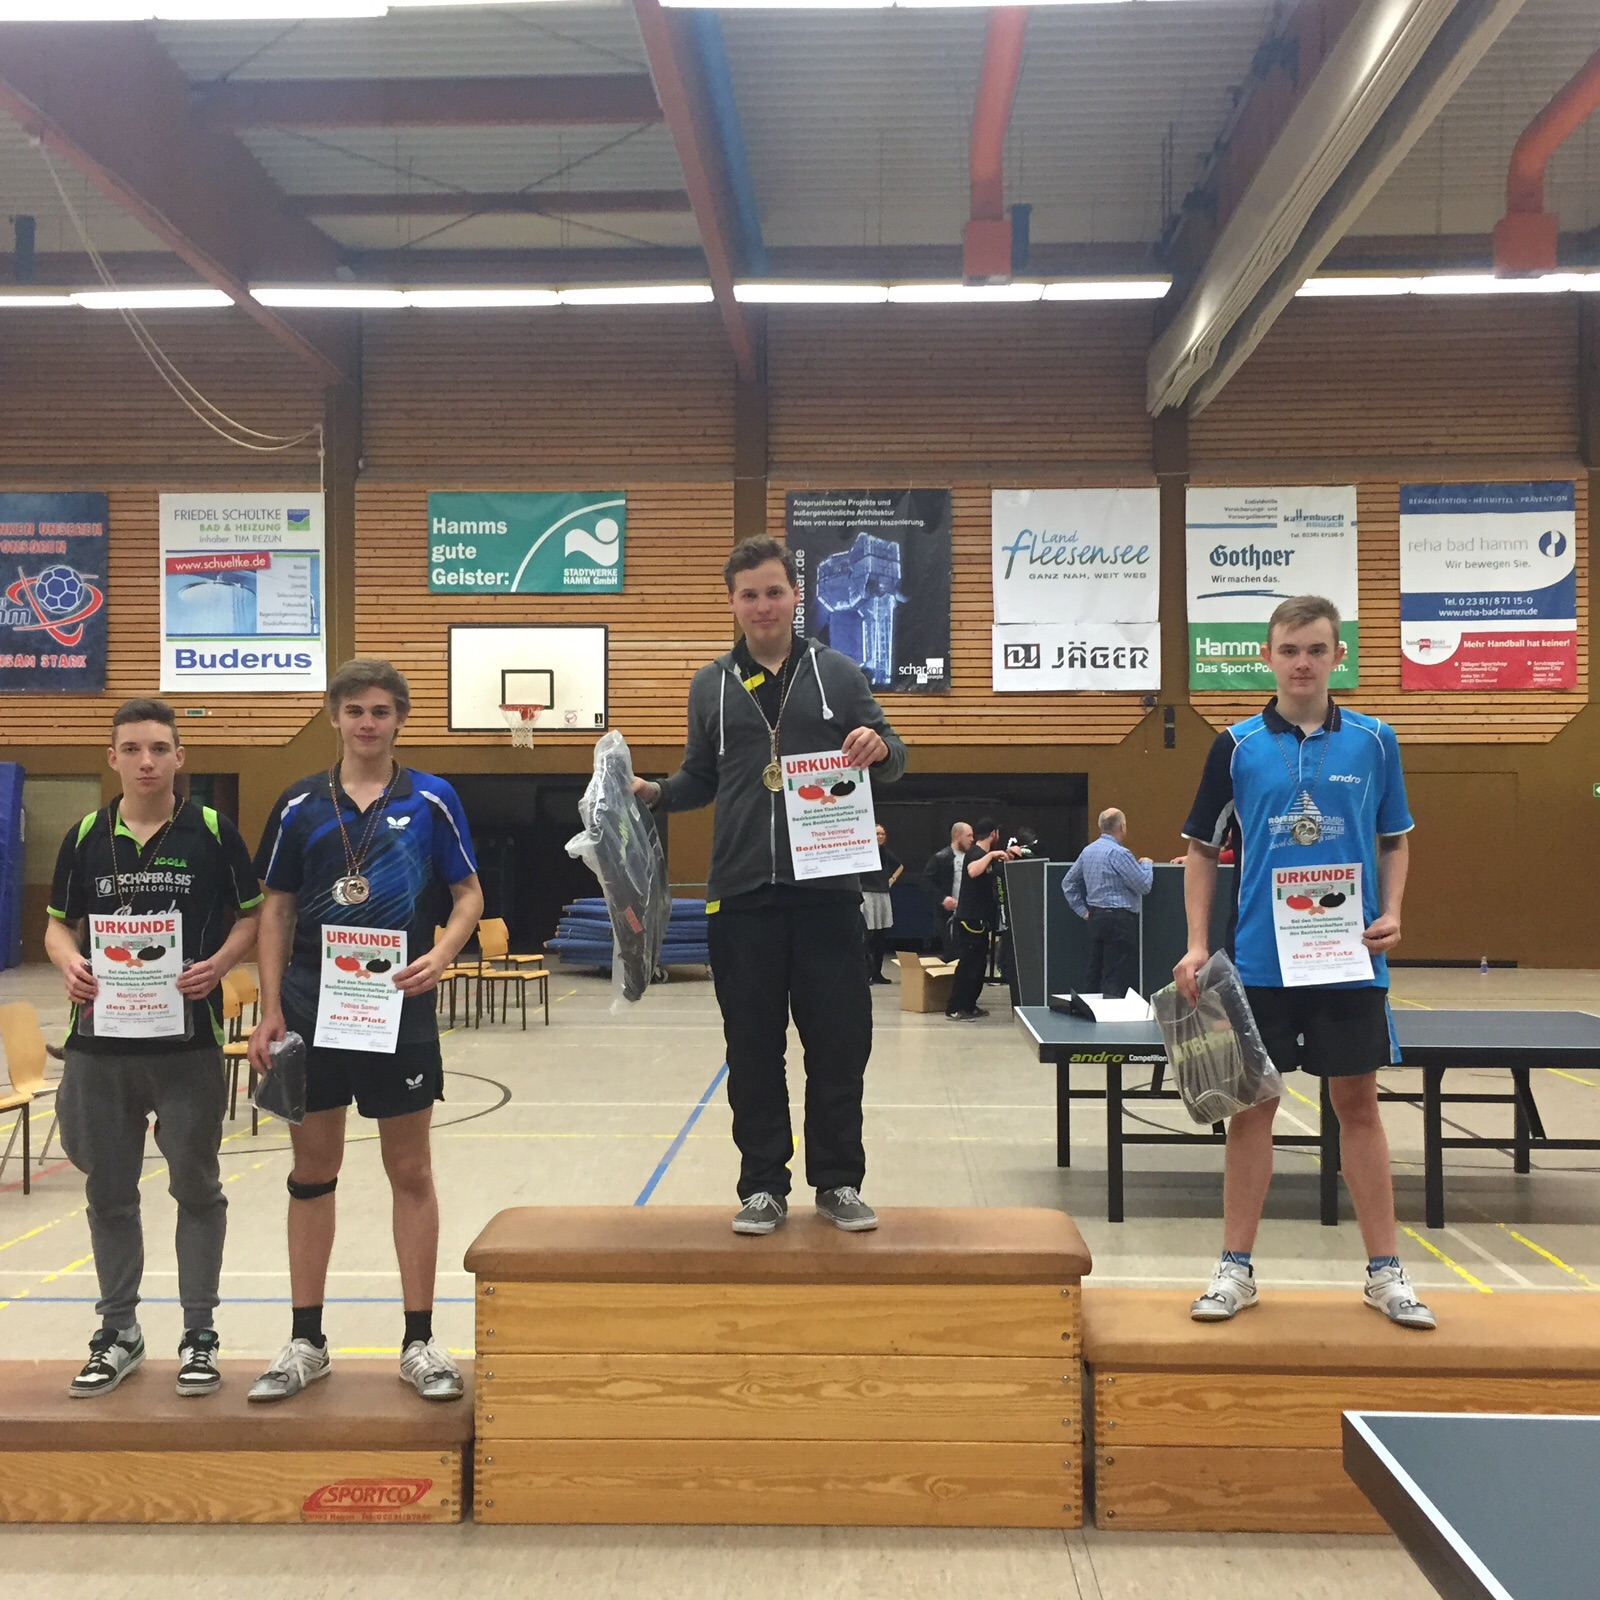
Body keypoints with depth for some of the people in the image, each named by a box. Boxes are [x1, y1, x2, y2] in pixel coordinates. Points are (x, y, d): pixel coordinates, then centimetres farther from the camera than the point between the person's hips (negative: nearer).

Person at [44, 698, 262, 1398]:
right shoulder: (85, 837, 5)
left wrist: (217, 965, -15)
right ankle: (118, 1332, 28)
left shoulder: (213, 832, -2)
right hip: (101, 1040, 3)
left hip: (189, 1039, -3)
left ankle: (199, 1334, 20)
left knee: (196, 1188, 7)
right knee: (109, 1192, 13)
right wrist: (69, 963, -9)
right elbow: (58, 923, 12)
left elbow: (250, 916, 3)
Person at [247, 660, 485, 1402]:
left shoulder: (431, 799, 0)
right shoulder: (299, 805, 4)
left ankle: (419, 1341, 16)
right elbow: (277, 908, 7)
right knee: (312, 1170, 10)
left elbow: (469, 894, 3)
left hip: (399, 1007, -2)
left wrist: (441, 954, -15)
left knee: (410, 1172, 5)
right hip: (311, 1005, 2)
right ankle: (306, 1342, 23)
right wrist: (270, 1009, 0)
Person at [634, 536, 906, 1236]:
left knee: (839, 1043, 4)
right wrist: (654, 792, -2)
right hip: (742, 893, 1)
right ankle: (762, 1185, 18)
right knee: (753, 1051, 6)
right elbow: (699, 779, 18)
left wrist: (879, 747, -13)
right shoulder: (711, 685, 12)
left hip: (827, 889, -1)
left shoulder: (838, 673, 8)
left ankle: (838, 1182, 18)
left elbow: (890, 760, 10)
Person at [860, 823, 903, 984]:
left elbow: (900, 866, 30)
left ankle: (877, 973, 14)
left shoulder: (886, 853, 12)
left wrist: (893, 879, 16)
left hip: (883, 895, 6)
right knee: (867, 937, -10)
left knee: (881, 937, 7)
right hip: (867, 895, -6)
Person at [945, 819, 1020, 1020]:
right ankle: (955, 1009, -7)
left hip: (980, 919, 10)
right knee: (969, 964, -9)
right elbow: (973, 871, -39)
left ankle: (969, 1005, 22)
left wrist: (1008, 853, 18)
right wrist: (991, 855, -33)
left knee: (979, 963, 15)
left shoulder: (985, 854, 14)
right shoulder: (975, 854, -15)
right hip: (970, 919, -10)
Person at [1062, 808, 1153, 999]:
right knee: (1117, 981, -7)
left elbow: (1068, 883, 18)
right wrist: (1146, 864, 6)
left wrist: (1082, 911, 18)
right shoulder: (1118, 853, -14)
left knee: (1096, 973, 11)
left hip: (1095, 917, 8)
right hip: (1119, 919, -8)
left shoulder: (1087, 851, 10)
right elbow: (1144, 885, -12)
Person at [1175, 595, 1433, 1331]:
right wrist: (1197, 945, -4)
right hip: (1260, 960, 0)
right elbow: (1202, 849, 4)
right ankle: (1236, 1268, 16)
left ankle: (1384, 1271, 20)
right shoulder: (1237, 746, 0)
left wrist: (1391, 911, -6)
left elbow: (1395, 841, 12)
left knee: (1358, 1103, 8)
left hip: (1350, 960, 1)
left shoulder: (1374, 741, 3)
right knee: (1253, 1104, 6)